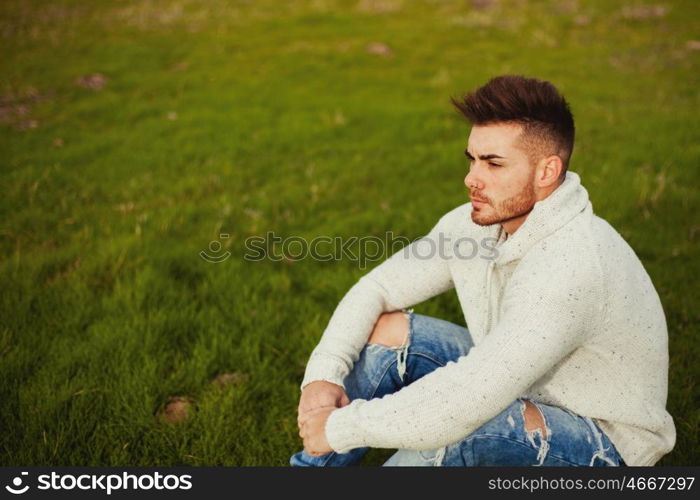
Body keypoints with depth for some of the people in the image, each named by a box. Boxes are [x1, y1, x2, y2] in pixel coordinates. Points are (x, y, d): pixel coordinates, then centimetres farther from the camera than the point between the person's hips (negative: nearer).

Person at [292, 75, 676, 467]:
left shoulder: (571, 266, -35)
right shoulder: (475, 224, -10)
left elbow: (464, 405, -41)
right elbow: (376, 289, -3)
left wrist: (340, 427, -29)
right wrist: (323, 374, -19)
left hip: (604, 444, -7)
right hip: (521, 390, 7)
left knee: (463, 424, -36)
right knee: (387, 329, -6)